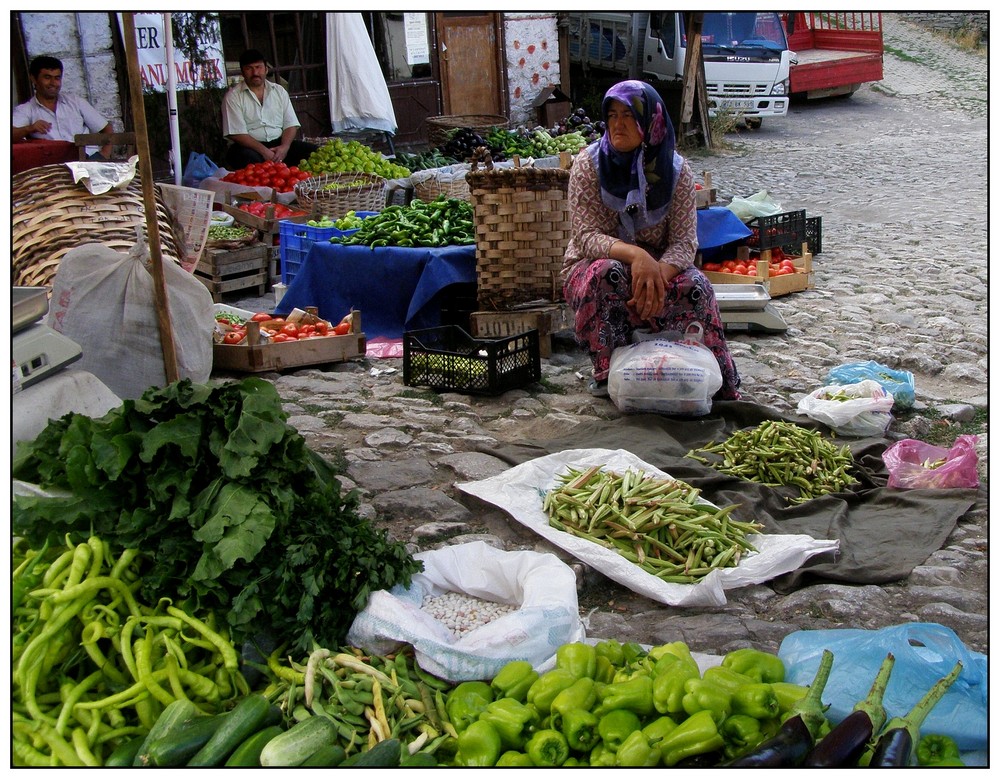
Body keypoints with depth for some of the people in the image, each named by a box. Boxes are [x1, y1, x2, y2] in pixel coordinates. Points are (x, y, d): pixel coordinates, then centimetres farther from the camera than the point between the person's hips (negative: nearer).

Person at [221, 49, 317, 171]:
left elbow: (291, 124, 8)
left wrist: (284, 147, -13)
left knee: (312, 151, -19)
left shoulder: (279, 91, 14)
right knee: (249, 158, -39)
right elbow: (237, 133, -10)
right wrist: (264, 151, -21)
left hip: (279, 143, 4)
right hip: (250, 146, -4)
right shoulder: (233, 96, 0)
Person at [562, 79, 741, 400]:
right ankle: (606, 373, -18)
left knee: (695, 287, -29)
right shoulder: (588, 165, -11)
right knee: (607, 273, -36)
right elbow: (585, 236, -20)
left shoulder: (676, 171, -6)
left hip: (660, 269, 1)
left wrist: (659, 273, -36)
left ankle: (716, 384, -11)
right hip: (591, 270, -1)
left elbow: (685, 242, -13)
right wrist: (634, 254, -39)